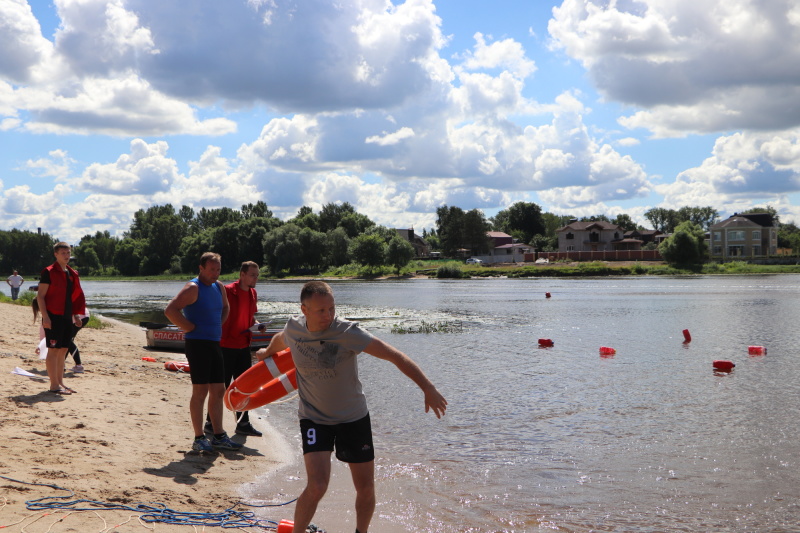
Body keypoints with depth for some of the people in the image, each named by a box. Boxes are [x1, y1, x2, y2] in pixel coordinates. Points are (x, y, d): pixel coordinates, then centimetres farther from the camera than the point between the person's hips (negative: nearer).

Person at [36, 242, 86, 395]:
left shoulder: (72, 274, 15)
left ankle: (60, 382, 17)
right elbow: (40, 295, -11)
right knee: (53, 350, -5)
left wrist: (76, 315, 16)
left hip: (67, 317, 8)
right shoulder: (49, 272, -8)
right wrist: (45, 317, -17)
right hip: (53, 317, -7)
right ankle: (54, 385, -3)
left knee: (63, 350, 10)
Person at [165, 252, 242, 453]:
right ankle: (199, 438, 1)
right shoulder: (193, 288, -12)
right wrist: (190, 327, -17)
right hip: (197, 343, -8)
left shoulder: (219, 287, 13)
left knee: (218, 390, 10)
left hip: (214, 343, 8)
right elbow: (170, 310, -23)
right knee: (200, 391, -6)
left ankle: (219, 436, 18)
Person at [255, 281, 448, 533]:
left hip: (354, 417, 0)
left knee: (366, 489, 6)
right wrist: (267, 352, 39)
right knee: (316, 486, -19)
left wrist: (428, 388, -33)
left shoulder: (347, 332, -22)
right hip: (314, 419, 1)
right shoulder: (293, 328, -10)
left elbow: (395, 356, -25)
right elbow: (280, 340, 17)